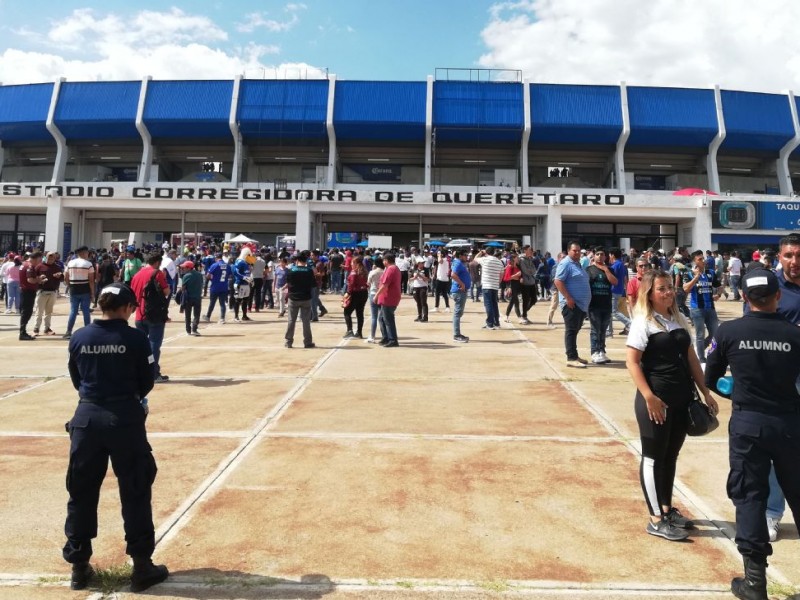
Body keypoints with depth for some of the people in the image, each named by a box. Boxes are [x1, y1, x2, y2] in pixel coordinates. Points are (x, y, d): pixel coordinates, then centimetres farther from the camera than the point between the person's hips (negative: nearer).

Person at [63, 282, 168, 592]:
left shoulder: (79, 338, 1)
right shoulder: (135, 338, -9)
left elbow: (76, 380, 10)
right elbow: (146, 384, -3)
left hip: (87, 417, 4)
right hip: (125, 418, -3)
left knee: (81, 492, 15)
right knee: (135, 492, 6)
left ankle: (79, 566, 26)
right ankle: (142, 566, 13)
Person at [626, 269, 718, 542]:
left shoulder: (679, 320, 11)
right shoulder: (643, 322, -11)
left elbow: (691, 359, 15)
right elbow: (632, 362, -16)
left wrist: (705, 392, 12)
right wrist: (649, 398, -21)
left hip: (682, 400, 7)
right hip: (657, 401, -7)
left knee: (671, 456, 17)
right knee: (653, 458, 3)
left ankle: (667, 509, 32)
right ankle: (656, 519, 12)